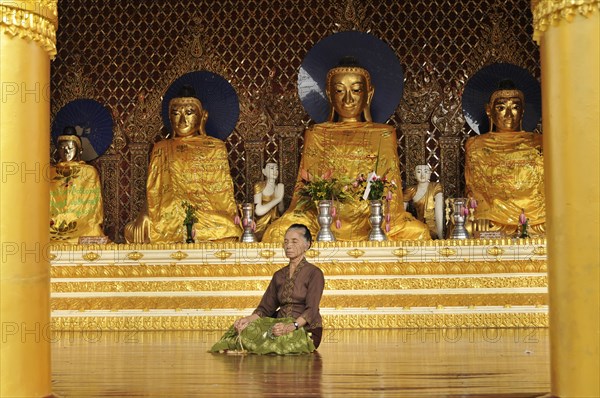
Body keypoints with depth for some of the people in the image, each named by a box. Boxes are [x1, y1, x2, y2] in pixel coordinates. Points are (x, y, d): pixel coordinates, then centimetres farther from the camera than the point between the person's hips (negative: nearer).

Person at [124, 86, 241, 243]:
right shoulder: (161, 149, 16)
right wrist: (145, 217, -5)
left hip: (209, 215, -1)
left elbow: (223, 189, 9)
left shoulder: (216, 147, 13)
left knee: (225, 230, -30)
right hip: (170, 217, 1)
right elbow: (153, 191, 12)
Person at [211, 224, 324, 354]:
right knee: (245, 328, -22)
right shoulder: (279, 275, 17)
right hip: (281, 325, 5)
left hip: (306, 330, -5)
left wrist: (291, 327, -32)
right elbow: (265, 308, 12)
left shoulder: (314, 273, -3)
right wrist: (249, 319, -10)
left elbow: (311, 310, -14)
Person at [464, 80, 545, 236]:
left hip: (536, 222, 0)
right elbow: (474, 186, 8)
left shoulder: (538, 143, 16)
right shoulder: (475, 146, 15)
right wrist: (481, 213, -12)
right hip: (494, 222, 0)